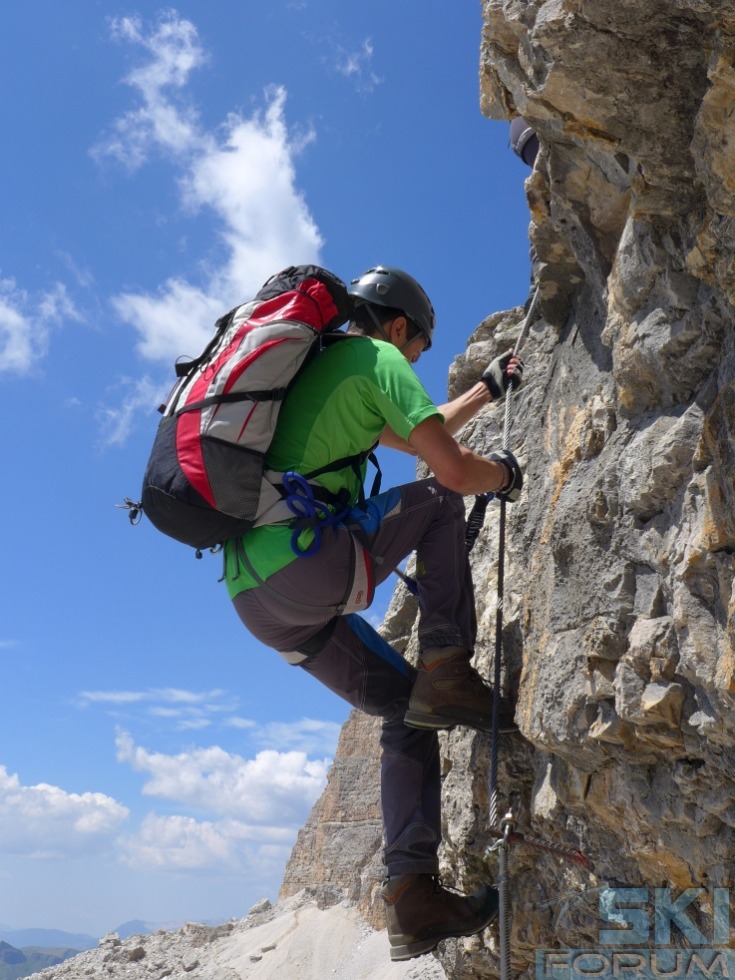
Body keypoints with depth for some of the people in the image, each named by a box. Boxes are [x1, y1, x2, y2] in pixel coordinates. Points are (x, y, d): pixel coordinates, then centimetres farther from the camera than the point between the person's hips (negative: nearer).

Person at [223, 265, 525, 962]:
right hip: (304, 562, -9)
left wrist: (489, 388, 48)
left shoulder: (313, 366, 30)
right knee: (436, 499, 10)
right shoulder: (376, 357, 3)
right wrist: (504, 473, 17)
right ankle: (446, 673, 0)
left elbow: (416, 437, 41)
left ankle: (412, 897, 11)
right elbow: (454, 468, -5)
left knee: (407, 708, 14)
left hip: (254, 592, 9)